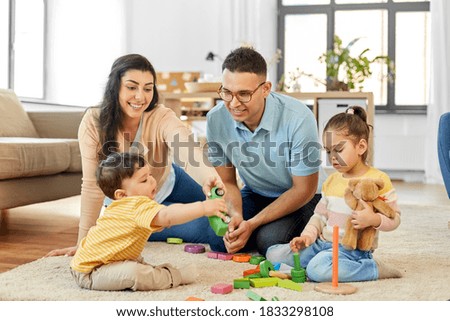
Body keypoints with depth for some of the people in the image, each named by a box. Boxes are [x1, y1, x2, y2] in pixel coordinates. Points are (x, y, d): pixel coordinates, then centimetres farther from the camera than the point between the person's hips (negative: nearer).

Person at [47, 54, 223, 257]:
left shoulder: (162, 118, -29)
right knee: (202, 230, -15)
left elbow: (189, 150, -48)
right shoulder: (93, 122, -28)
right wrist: (83, 242, -28)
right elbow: (92, 186, -26)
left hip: (168, 187, 2)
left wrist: (209, 176, -70)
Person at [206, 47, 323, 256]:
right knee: (218, 238, -19)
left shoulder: (298, 119, -29)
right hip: (254, 194, 4)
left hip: (300, 199, -4)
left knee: (269, 240, -29)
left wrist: (252, 224, -24)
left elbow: (304, 189, -19)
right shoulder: (216, 119, -17)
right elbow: (227, 181, -3)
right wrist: (236, 215, -25)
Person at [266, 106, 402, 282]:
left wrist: (374, 219, -26)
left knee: (317, 270, -35)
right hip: (323, 243, 7)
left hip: (352, 249, -6)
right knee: (274, 253, -2)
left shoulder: (378, 179, -8)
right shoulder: (332, 180, 13)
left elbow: (394, 218, -6)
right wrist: (307, 236, 0)